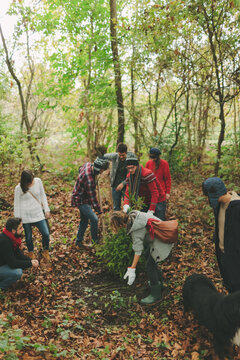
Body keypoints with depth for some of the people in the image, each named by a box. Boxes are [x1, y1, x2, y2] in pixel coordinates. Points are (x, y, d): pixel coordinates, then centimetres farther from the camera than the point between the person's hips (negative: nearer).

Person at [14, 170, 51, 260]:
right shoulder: (18, 188, -12)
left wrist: (46, 210, 5)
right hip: (26, 216, -2)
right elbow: (17, 204, -3)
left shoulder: (38, 181, -5)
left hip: (38, 213, 2)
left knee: (46, 234, -2)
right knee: (28, 236, 13)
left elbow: (43, 195, 6)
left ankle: (45, 252, 24)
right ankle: (31, 253, 39)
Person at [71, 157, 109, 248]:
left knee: (84, 220, 17)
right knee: (94, 219, -9)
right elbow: (92, 197, -29)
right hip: (81, 200, -10)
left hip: (83, 197, 10)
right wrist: (99, 211, -20)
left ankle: (79, 241, 28)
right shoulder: (89, 180, -36)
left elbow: (80, 169, 16)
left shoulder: (88, 164, -9)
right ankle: (95, 240, 10)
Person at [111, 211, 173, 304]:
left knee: (150, 265, -7)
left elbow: (138, 250, -28)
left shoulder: (136, 230, -29)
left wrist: (131, 269, -25)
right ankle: (159, 283, 43)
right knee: (148, 256, 26)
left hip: (162, 242, -11)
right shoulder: (131, 215, -7)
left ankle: (156, 295, 9)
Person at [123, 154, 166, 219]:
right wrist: (126, 204, -25)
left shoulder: (147, 174, -26)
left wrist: (151, 211, -28)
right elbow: (128, 191, -5)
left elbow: (155, 193, -26)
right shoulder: (129, 176, -3)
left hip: (157, 201, -7)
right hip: (146, 202, 7)